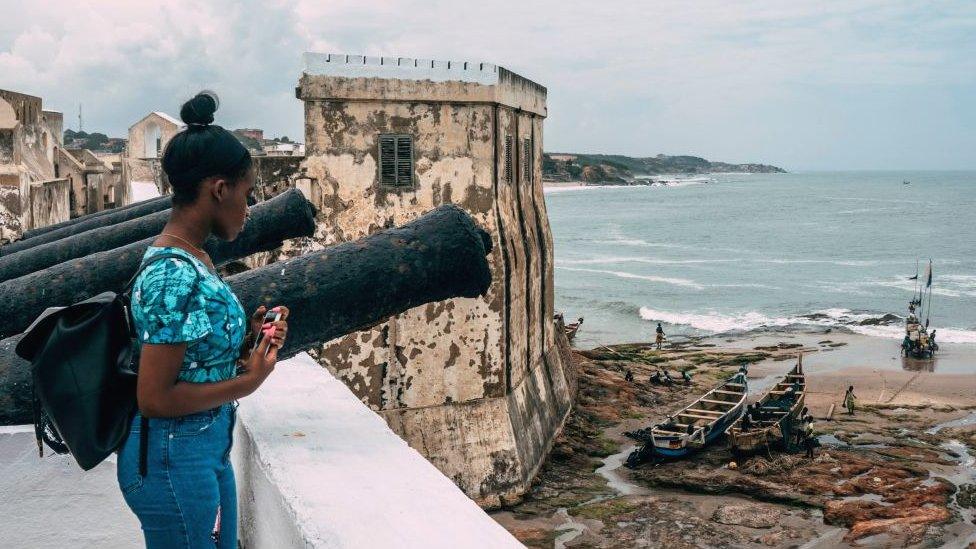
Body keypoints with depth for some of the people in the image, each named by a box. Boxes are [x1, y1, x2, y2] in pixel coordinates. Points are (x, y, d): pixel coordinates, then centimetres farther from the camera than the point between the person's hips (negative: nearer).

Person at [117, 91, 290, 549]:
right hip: (175, 458, -9)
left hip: (207, 448, 9)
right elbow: (154, 398, -23)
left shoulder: (190, 257, 5)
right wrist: (249, 381, -15)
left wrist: (247, 339, -2)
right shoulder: (178, 276, -24)